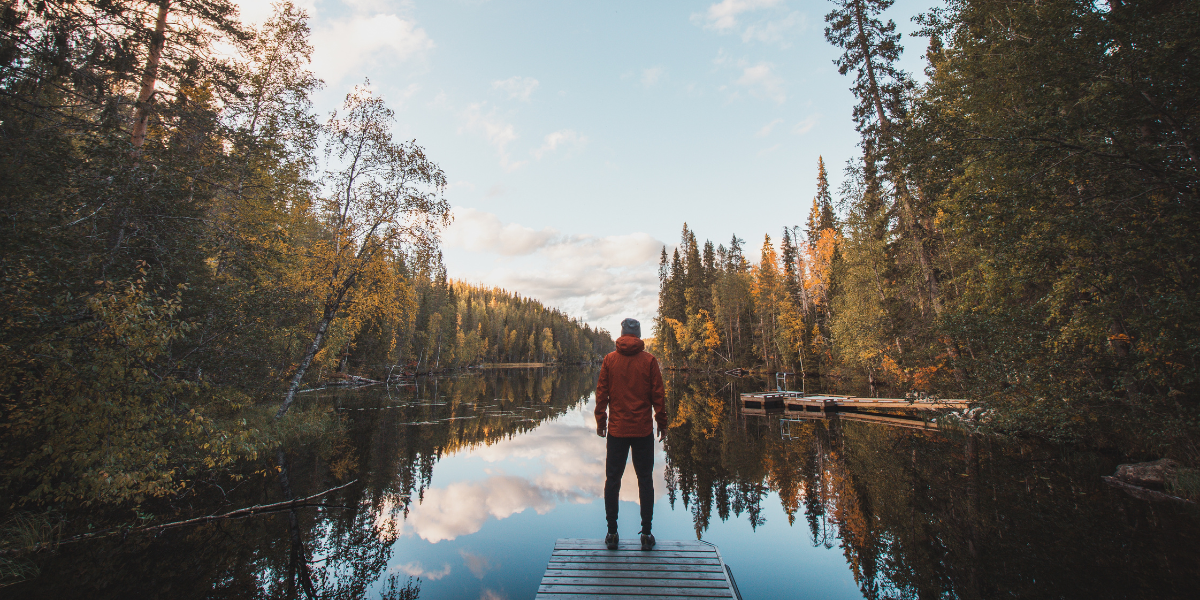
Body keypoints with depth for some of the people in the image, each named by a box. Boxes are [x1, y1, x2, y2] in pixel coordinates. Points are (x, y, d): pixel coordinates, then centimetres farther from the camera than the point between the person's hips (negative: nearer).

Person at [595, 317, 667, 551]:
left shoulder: (610, 359, -1)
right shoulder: (649, 360, -4)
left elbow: (601, 393, 1)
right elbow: (658, 395, -1)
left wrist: (600, 422, 10)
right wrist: (662, 423, 8)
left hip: (616, 429, 0)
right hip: (643, 430, 0)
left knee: (612, 479, 10)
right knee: (645, 479, 10)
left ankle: (612, 533, 16)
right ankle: (646, 534, 15)